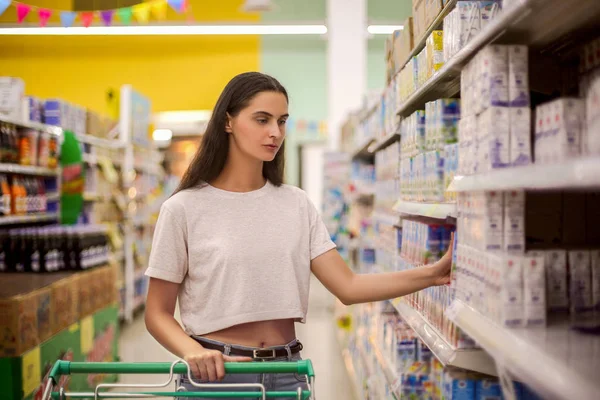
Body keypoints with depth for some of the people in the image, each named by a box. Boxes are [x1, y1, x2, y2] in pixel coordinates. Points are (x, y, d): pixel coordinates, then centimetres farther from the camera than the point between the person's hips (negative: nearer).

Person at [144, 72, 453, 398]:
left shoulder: (296, 205, 3)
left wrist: (432, 274, -13)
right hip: (216, 372, -3)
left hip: (287, 372, 4)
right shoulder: (184, 208, -7)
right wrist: (192, 351, -23)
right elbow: (158, 314, -4)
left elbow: (347, 287, -3)